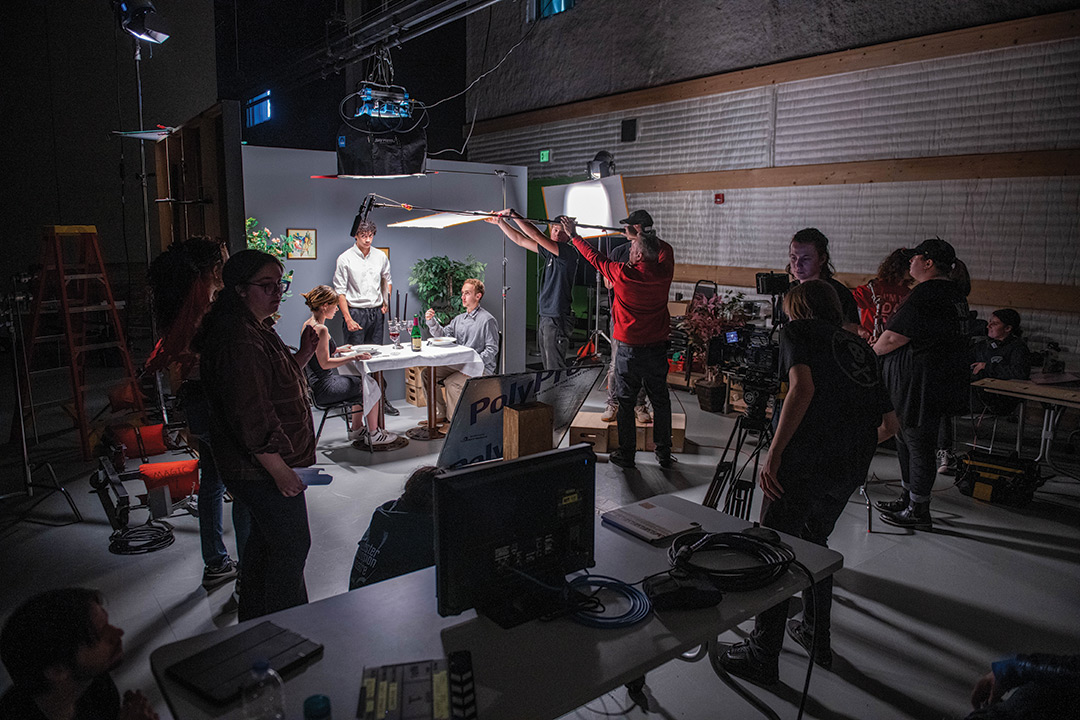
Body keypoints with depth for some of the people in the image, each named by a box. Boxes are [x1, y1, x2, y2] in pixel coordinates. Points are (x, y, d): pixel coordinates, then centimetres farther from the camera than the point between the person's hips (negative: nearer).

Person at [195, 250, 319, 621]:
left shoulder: (258, 329, 11)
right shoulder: (240, 339, -23)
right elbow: (249, 415, -28)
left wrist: (303, 354, 6)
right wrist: (280, 469, -26)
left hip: (260, 463, 11)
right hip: (264, 467, -11)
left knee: (265, 539, 22)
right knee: (291, 544, -1)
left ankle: (254, 618, 39)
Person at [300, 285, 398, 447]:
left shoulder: (308, 324, 7)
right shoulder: (321, 329, -23)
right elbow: (325, 363, -25)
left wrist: (338, 350, 22)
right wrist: (354, 358, -23)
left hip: (316, 384, 10)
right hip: (324, 388, -10)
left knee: (361, 382, 24)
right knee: (372, 387, 5)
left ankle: (356, 429, 31)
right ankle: (373, 434, 15)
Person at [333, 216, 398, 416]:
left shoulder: (381, 256, 7)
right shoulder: (345, 259, -6)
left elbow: (386, 280, 25)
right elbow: (340, 292, -7)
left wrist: (386, 302, 12)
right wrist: (348, 319, -13)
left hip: (376, 312, 4)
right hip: (354, 311, -4)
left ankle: (381, 399, 15)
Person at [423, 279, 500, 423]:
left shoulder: (487, 320, -7)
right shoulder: (459, 319, 18)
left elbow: (492, 350, -12)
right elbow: (443, 334, 12)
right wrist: (431, 321, -5)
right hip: (457, 365, 8)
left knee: (451, 382, -31)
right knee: (427, 373, -8)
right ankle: (439, 414, -1)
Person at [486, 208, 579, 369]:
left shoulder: (569, 252, -12)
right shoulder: (550, 252, 15)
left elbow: (536, 235, -19)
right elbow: (521, 240, 23)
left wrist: (513, 214, -13)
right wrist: (500, 222, 21)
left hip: (557, 319, -9)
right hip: (546, 318, 9)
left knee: (555, 368, -9)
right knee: (548, 368, 13)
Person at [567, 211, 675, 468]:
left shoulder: (622, 274, -17)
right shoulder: (664, 272, -9)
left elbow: (595, 257, -1)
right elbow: (664, 249, 14)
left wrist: (573, 235, 14)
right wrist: (645, 235, 25)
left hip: (629, 348, -3)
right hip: (657, 347, 3)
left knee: (626, 402, 10)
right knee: (660, 400, 13)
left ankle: (626, 454, 18)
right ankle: (664, 453, 22)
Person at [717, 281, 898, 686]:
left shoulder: (797, 331, 6)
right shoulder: (859, 347, 24)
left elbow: (803, 386, -15)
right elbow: (889, 423, 21)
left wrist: (773, 454, -20)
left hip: (806, 460, -7)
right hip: (851, 469, 7)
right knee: (815, 542, 26)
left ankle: (762, 658, 13)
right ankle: (817, 638, 37)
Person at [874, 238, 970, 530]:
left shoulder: (925, 293, -19)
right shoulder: (954, 292, 13)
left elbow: (893, 339, -19)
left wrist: (870, 352, 0)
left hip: (922, 383, -10)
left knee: (918, 443, -1)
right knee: (906, 439, 20)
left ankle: (918, 512, 9)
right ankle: (907, 498, 31)